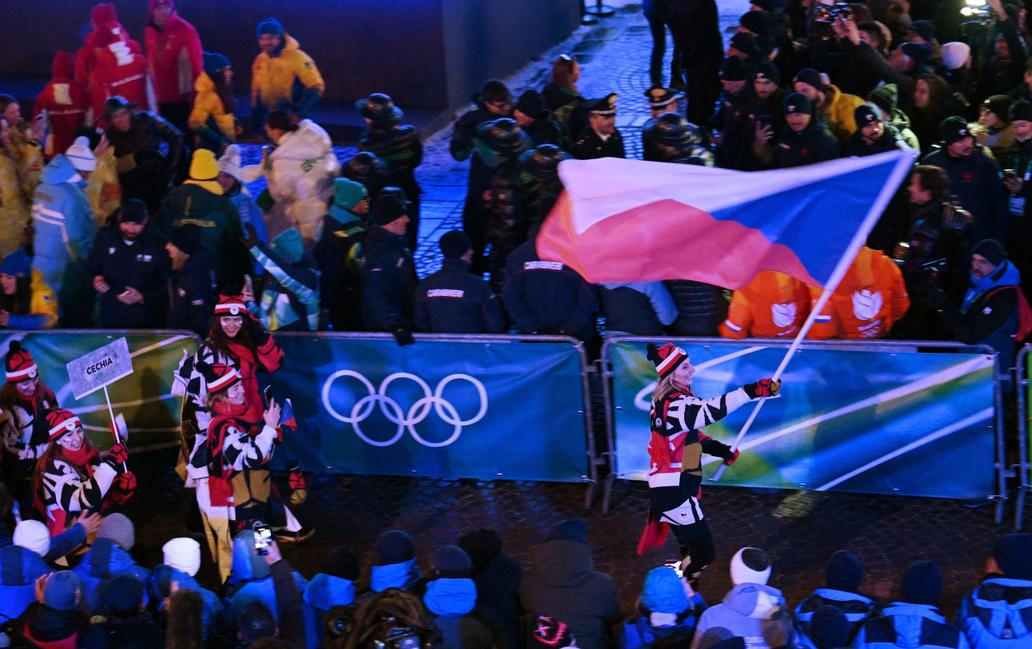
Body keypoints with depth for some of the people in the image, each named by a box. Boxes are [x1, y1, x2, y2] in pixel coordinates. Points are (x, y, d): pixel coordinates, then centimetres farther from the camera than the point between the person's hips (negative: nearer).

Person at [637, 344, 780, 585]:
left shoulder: (665, 400, 10)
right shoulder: (674, 405, -22)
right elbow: (710, 411, -38)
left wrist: (720, 449, 9)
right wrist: (753, 391, -42)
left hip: (674, 488, 10)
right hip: (674, 493, -10)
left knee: (692, 547, 23)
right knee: (702, 553, -4)